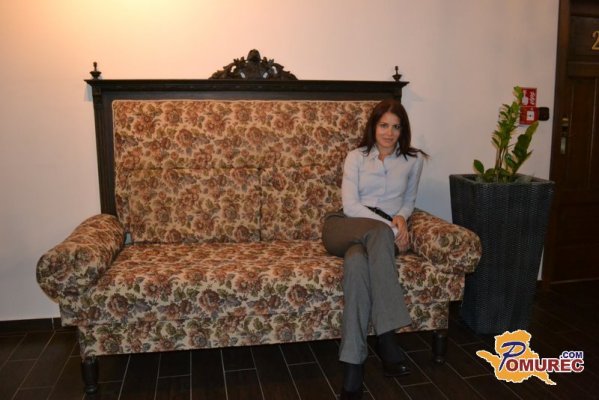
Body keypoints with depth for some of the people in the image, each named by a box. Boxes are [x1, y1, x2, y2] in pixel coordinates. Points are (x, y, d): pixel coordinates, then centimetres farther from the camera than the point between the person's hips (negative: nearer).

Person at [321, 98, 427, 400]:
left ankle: (353, 366, -38)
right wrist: (389, 227, -16)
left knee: (357, 260, -38)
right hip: (345, 228, -1)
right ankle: (386, 337, -38)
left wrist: (401, 218, -2)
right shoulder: (356, 156, 7)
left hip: (381, 236, 1)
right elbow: (350, 206, -4)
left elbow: (409, 201, 23)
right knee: (379, 233, -39)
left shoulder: (413, 160, 13)